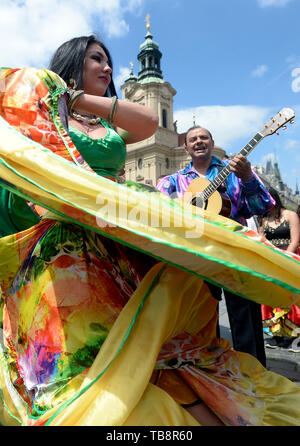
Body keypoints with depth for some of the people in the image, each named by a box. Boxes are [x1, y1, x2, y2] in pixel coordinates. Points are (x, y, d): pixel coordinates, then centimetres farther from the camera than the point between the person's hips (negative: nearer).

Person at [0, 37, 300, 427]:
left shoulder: (109, 127, 24)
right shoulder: (40, 105, 15)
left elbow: (149, 123, 3)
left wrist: (77, 98, 2)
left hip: (123, 244, 4)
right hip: (68, 245, -3)